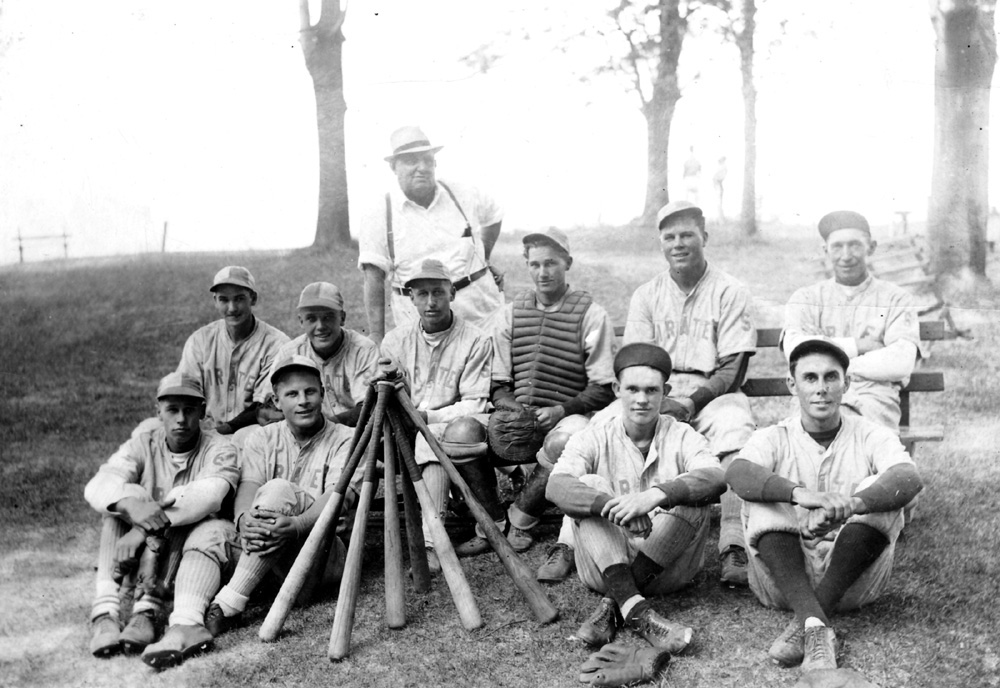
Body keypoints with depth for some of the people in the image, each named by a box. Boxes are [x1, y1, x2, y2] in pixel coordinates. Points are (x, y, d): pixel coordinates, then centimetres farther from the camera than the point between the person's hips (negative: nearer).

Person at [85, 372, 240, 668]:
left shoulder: (219, 449, -5)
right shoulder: (143, 445, 2)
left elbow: (208, 495, -27)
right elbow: (97, 485, -16)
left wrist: (146, 529, -38)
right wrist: (130, 503, -41)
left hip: (196, 553, -2)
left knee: (216, 529, -32)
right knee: (126, 497, -19)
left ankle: (186, 623, -52)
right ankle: (105, 613, -31)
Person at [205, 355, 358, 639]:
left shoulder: (345, 440, -1)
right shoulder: (263, 438, 10)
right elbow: (248, 485, -8)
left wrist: (296, 525, -38)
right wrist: (244, 519, -32)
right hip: (282, 562, 4)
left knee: (278, 490, -29)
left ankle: (229, 605, -33)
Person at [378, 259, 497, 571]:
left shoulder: (476, 340, -1)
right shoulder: (395, 340, 9)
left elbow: (473, 406, -8)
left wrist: (424, 416, -19)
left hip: (459, 427, -2)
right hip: (411, 436, 2)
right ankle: (435, 539, -37)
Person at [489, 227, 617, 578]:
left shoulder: (591, 315, 2)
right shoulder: (511, 313, 14)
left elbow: (604, 388, -3)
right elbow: (497, 382, 13)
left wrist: (561, 410, -16)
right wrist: (511, 406, -9)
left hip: (571, 415, -4)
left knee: (567, 441, -38)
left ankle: (519, 517, -17)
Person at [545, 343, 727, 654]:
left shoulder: (682, 436, 1)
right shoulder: (595, 436, 0)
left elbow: (716, 477, -22)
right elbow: (556, 486, -20)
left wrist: (655, 495, -40)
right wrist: (612, 505, -39)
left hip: (667, 567, 0)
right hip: (606, 564, 0)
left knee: (691, 493, -23)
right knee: (591, 485, -22)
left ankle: (613, 605, -28)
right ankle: (636, 612, -37)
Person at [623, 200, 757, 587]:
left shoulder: (731, 294, 4)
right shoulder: (646, 296, 13)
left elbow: (733, 372, -4)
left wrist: (688, 403, -21)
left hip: (713, 393, -2)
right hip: (655, 395, 2)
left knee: (735, 427, -35)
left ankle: (734, 548, -40)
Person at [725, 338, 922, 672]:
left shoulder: (870, 436, 1)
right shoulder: (774, 438, 0)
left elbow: (909, 479, -22)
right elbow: (737, 473, -23)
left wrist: (851, 504, -43)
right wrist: (798, 493, -43)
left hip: (853, 577, 0)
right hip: (784, 579, 0)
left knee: (878, 492, -23)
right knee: (763, 500, -24)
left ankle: (805, 622, -27)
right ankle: (816, 628, -39)